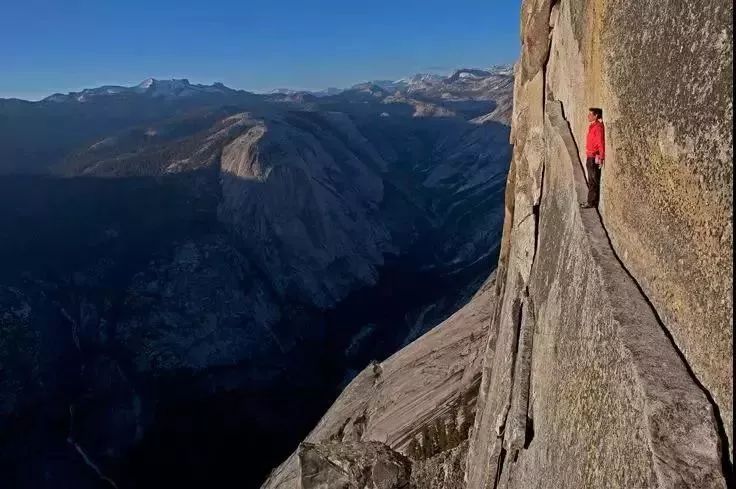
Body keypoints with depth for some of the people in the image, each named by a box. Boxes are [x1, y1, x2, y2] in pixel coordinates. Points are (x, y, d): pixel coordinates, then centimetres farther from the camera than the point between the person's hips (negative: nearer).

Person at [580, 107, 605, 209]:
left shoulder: (598, 127, -15)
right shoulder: (592, 126, 13)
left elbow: (601, 143, -19)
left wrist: (601, 158, -21)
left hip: (594, 158, -10)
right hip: (590, 157, 10)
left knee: (593, 181, -4)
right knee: (591, 181, 15)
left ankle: (592, 202, 1)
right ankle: (591, 201, 23)